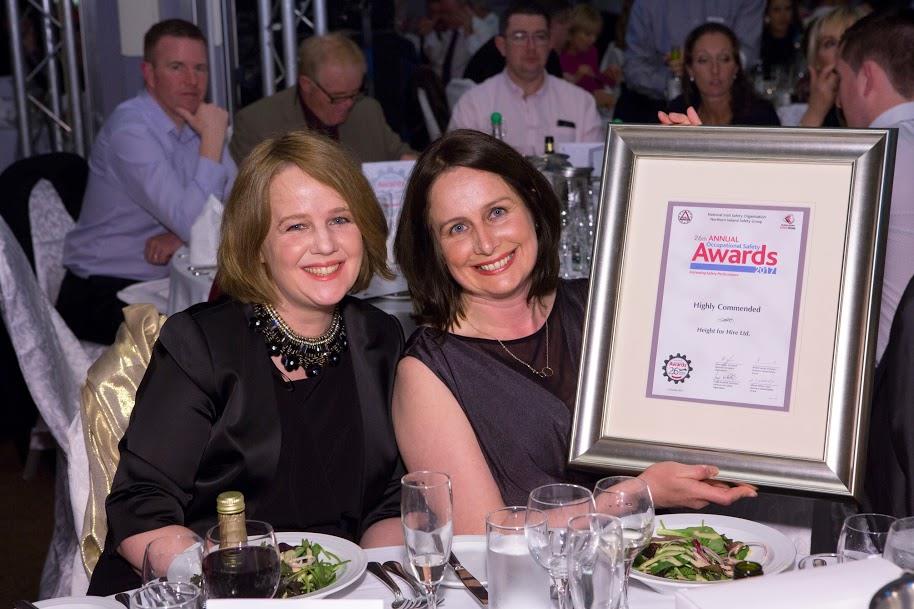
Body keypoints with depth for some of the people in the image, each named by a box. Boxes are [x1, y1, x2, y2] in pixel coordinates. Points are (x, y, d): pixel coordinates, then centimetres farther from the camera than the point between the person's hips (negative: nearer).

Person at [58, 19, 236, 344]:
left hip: (165, 279, 7)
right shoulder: (130, 130, -21)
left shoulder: (195, 120, 5)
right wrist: (212, 140, -22)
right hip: (103, 292, -7)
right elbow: (194, 223, -28)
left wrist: (182, 234, -15)